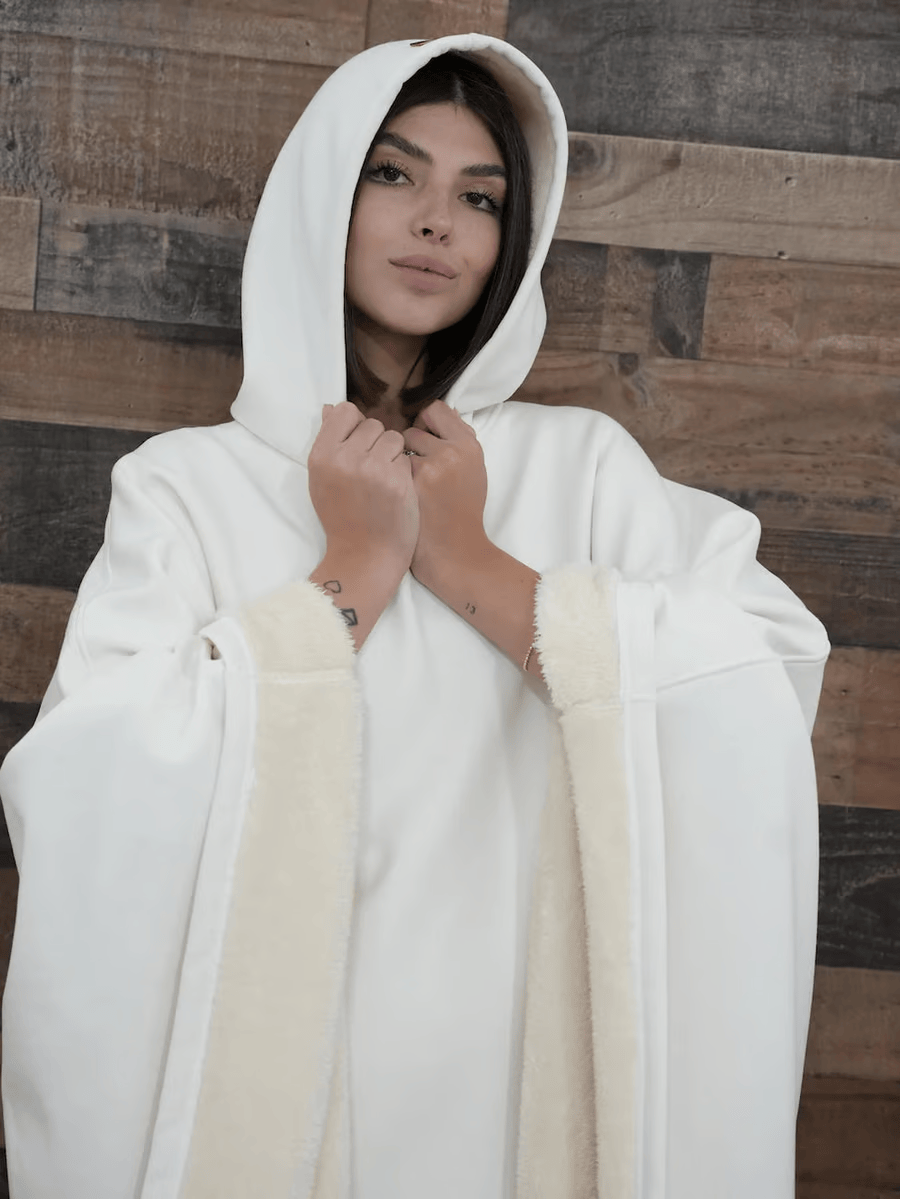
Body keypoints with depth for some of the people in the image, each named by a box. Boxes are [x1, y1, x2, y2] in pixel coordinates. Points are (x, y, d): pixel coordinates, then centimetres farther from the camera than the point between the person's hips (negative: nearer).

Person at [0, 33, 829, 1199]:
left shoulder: (584, 464, 2)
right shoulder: (187, 481, -3)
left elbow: (759, 703, -13)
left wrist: (471, 564, -13)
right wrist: (355, 575, -14)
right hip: (271, 1077, -1)